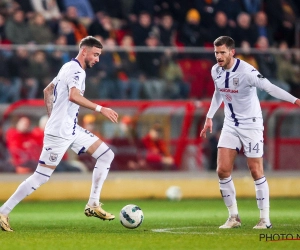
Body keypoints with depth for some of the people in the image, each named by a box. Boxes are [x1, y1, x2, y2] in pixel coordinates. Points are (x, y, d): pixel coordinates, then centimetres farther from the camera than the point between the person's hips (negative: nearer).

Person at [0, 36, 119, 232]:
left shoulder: (69, 68, 16)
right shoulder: (76, 70, -15)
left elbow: (47, 91, 27)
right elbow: (74, 96, -34)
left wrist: (52, 118, 25)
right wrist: (100, 109, -33)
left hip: (71, 129, 10)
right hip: (60, 133, -10)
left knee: (107, 155, 7)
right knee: (41, 177, -9)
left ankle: (93, 205, 6)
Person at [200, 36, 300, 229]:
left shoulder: (246, 71, -23)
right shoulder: (216, 71, -1)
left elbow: (269, 87, -33)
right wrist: (209, 117, 20)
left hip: (251, 124, -6)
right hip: (230, 125, 6)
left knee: (256, 172, -4)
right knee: (222, 170, -3)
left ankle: (265, 219, 6)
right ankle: (234, 217, 9)